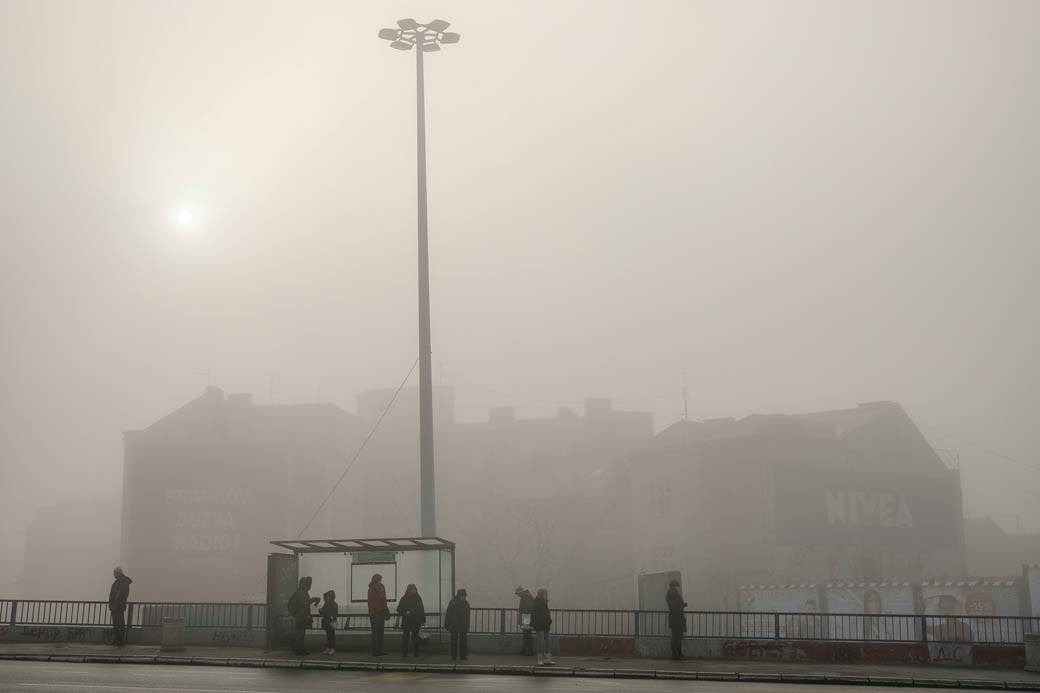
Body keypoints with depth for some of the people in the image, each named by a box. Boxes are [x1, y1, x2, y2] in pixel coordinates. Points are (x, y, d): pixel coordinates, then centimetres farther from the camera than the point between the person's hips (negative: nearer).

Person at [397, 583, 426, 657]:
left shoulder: (418, 598, 9)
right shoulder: (404, 599, 2)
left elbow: (422, 609, 12)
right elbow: (399, 609, 2)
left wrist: (423, 620, 8)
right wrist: (405, 612, -16)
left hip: (416, 622, 2)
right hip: (406, 621, -2)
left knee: (415, 637, 4)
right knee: (405, 636, -4)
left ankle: (416, 652, 10)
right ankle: (404, 652, 2)